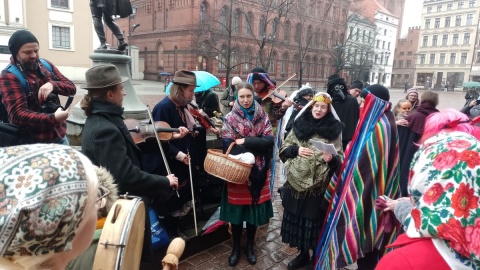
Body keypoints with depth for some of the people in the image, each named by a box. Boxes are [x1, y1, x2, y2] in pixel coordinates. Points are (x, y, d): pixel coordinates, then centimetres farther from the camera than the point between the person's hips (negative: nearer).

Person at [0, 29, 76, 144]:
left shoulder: (46, 65, 7)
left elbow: (72, 88, 4)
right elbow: (18, 115, -21)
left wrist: (53, 84, -17)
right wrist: (53, 118, -34)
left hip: (60, 136, 5)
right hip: (33, 142, -5)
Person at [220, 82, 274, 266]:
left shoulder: (262, 116, 2)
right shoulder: (230, 118, -2)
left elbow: (269, 140, -9)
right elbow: (228, 146, -10)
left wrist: (245, 142, -18)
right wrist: (254, 146, -21)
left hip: (258, 171, 2)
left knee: (254, 209, 11)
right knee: (236, 210, 7)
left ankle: (250, 246, 31)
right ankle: (236, 247, 27)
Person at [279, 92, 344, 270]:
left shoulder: (334, 129, 0)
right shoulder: (299, 125, 6)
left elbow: (340, 159, 0)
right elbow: (284, 149, 8)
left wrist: (332, 158, -20)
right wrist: (296, 150, -10)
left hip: (319, 186, -3)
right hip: (297, 182, 3)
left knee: (315, 220, 5)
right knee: (297, 218, 12)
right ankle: (303, 254, 32)